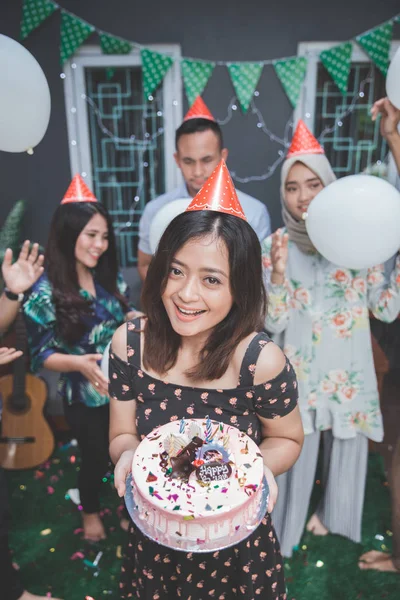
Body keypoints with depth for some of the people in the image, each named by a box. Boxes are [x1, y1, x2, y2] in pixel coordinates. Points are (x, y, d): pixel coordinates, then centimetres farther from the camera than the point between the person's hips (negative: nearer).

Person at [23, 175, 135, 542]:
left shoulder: (110, 278, -5)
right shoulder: (46, 291, -20)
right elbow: (39, 354, -16)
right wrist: (78, 363, -33)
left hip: (122, 387, 4)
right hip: (84, 398, -4)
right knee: (95, 457, 19)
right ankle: (91, 512, 52)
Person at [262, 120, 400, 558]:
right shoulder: (275, 245, -6)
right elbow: (273, 322, -9)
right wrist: (278, 273, -25)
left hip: (347, 368, 1)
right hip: (298, 370, -1)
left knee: (345, 445, 18)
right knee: (293, 450, 9)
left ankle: (332, 514, 47)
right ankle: (283, 526, 37)